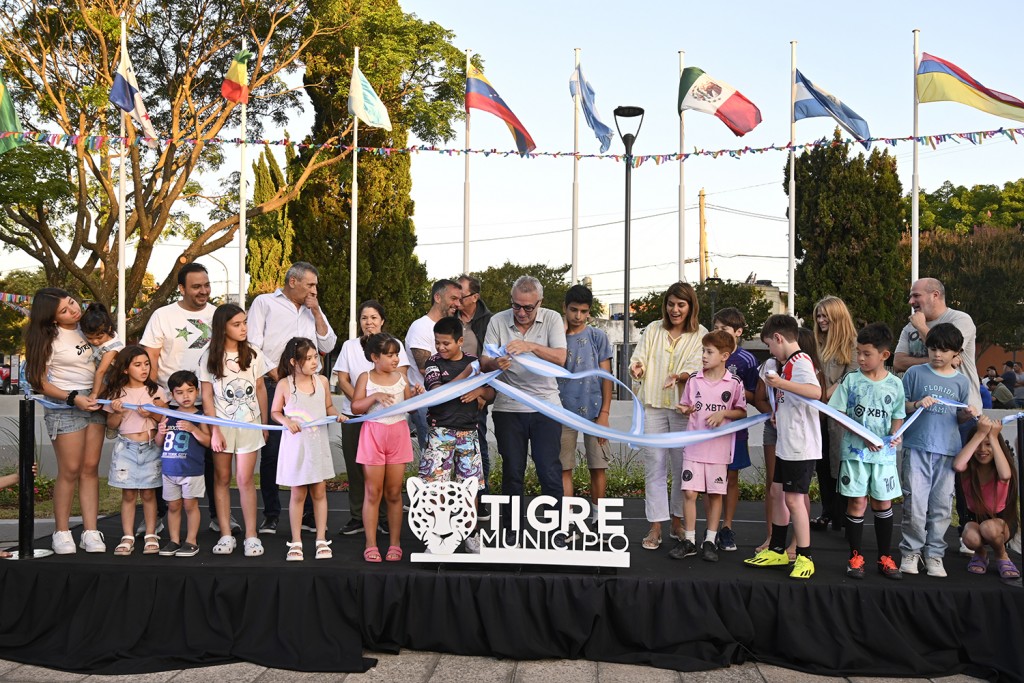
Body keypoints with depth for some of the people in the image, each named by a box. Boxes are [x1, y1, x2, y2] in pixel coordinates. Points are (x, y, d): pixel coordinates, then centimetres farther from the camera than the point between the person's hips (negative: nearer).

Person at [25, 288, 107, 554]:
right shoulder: (50, 339, -8)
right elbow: (41, 382, -8)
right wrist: (74, 399, -17)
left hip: (94, 402, 5)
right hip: (65, 406, -5)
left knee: (90, 468, 3)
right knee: (70, 471, -4)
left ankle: (90, 532, 5)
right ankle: (61, 532, 9)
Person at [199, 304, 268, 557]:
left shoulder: (254, 354, 0)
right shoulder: (209, 357, -4)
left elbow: (260, 389, 7)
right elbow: (207, 396, -3)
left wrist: (264, 423, 8)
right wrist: (214, 430, -8)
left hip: (249, 424, 0)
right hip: (221, 423, 0)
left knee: (245, 479, -4)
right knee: (222, 479, 6)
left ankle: (251, 535, 2)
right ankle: (226, 535, 12)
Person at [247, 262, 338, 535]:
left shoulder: (313, 311, 21)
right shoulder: (264, 303, 7)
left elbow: (328, 346, 10)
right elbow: (253, 345, -2)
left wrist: (317, 313, 3)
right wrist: (274, 375, -6)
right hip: (273, 386, -4)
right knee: (271, 451, -1)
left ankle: (310, 513, 12)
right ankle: (270, 515, 8)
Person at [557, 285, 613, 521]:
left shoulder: (598, 337, 5)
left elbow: (606, 376, 3)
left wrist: (605, 413, -5)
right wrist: (562, 333, -8)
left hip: (593, 410, 0)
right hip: (564, 411, 0)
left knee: (598, 467, 6)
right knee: (564, 468, 2)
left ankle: (596, 517, 19)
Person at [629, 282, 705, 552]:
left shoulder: (700, 334, 4)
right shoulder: (653, 329, 11)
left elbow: (697, 367, -8)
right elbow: (639, 357, 2)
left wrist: (680, 376, -29)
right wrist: (638, 368, -22)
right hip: (653, 405, 1)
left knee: (682, 466, 6)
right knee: (654, 466, 0)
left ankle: (678, 523, 21)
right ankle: (655, 527, 3)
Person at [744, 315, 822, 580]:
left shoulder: (800, 362, -16)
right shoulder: (789, 363, 15)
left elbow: (816, 392, -34)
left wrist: (781, 384, -39)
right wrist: (779, 413, 12)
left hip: (801, 445, -11)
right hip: (786, 443, 11)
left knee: (794, 498, -6)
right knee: (778, 492, 16)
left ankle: (804, 558, 3)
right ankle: (777, 550, 27)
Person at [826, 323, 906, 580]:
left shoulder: (895, 384, 2)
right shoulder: (851, 380, -2)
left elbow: (898, 416, 10)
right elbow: (838, 413, -5)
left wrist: (895, 435, -11)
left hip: (884, 454, 2)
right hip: (855, 451, -1)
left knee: (883, 503, 9)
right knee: (857, 502, 0)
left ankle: (885, 558, 20)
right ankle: (856, 557, 12)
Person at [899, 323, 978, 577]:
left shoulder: (961, 381, 10)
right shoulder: (916, 373, 4)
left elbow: (960, 416, 17)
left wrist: (968, 414, -4)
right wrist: (917, 404, -12)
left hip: (947, 449, 2)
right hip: (917, 447, -2)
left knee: (941, 506, 5)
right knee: (915, 504, -6)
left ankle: (934, 554, 16)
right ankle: (911, 551, 10)